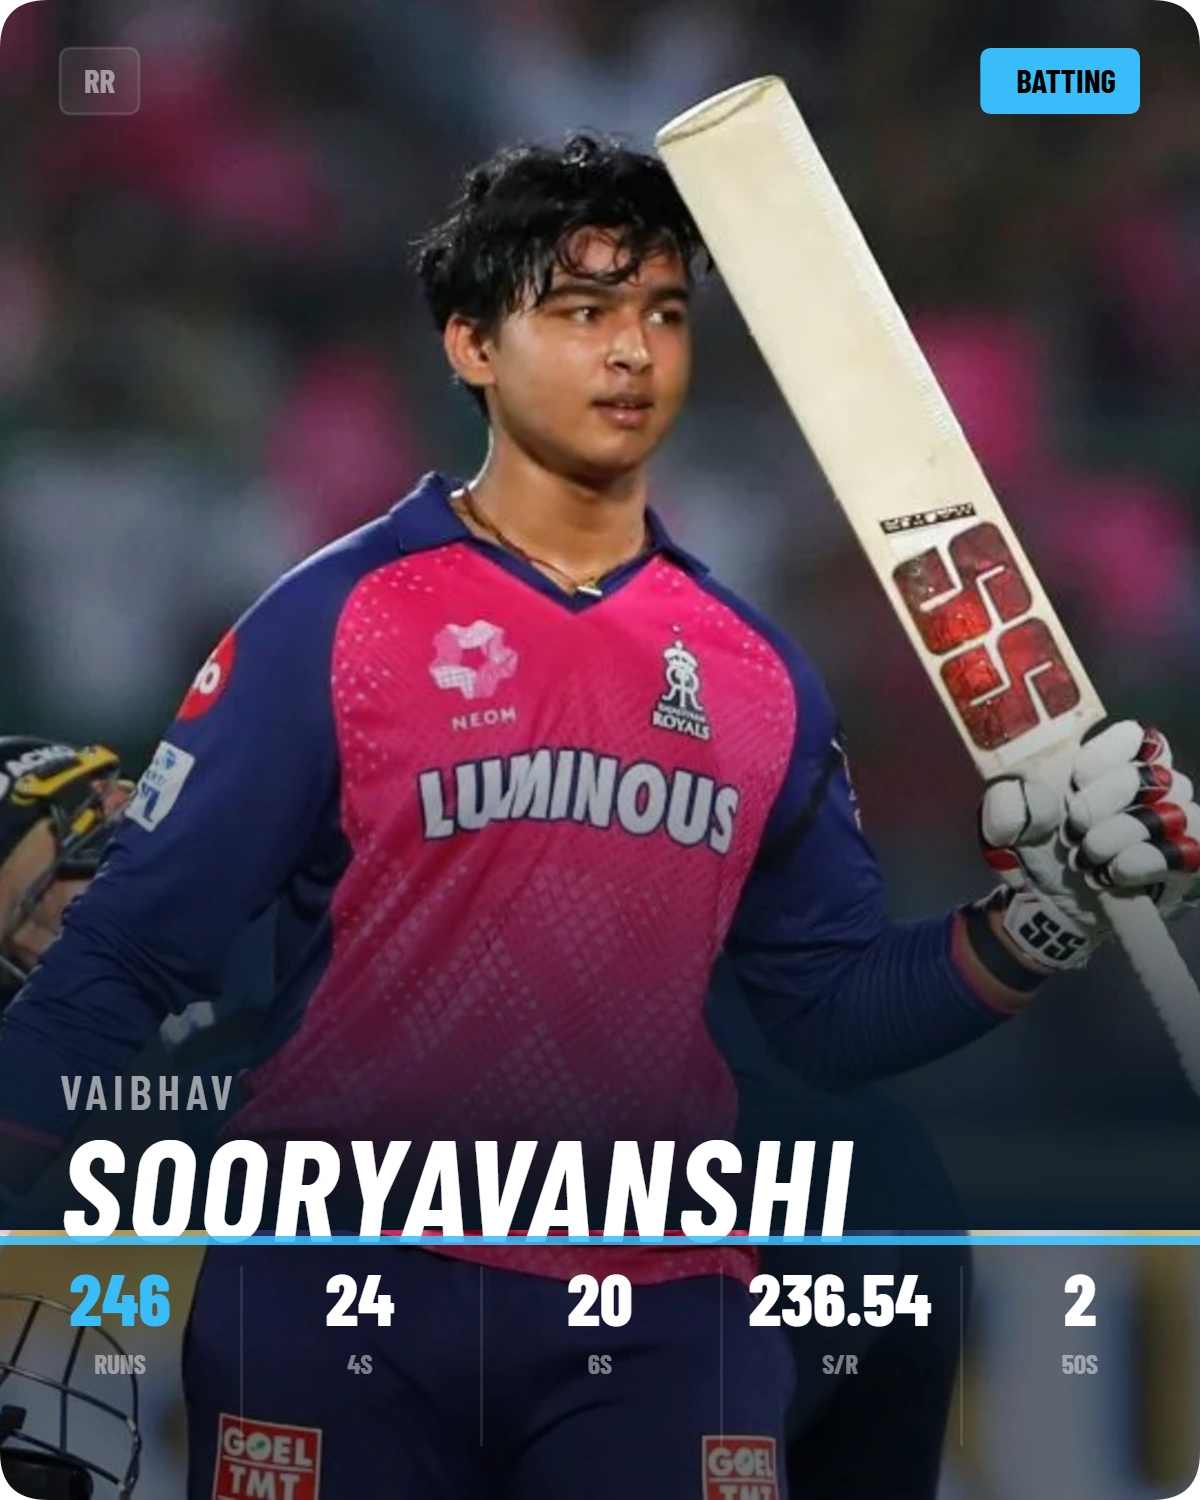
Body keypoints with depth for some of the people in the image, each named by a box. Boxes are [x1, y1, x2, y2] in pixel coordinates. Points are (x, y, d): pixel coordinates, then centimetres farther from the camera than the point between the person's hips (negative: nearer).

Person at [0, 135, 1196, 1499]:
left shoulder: (758, 672, 10)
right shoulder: (335, 618, -2)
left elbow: (833, 1016, 13)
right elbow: (129, 955, -4)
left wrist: (1048, 911, -1)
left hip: (660, 1322, 3)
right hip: (339, 1301, -3)